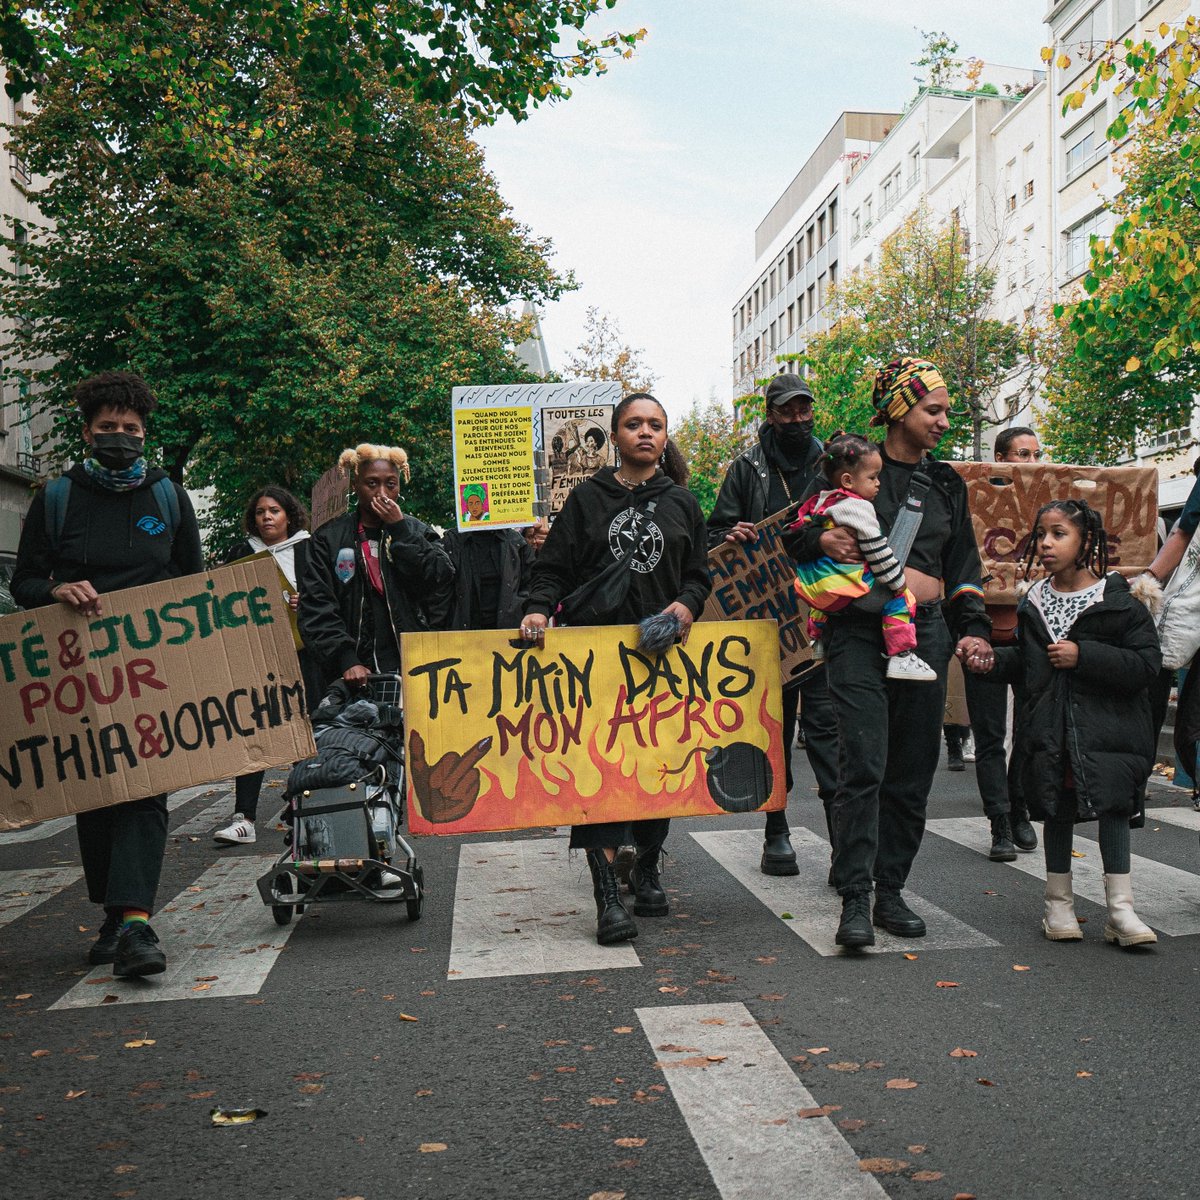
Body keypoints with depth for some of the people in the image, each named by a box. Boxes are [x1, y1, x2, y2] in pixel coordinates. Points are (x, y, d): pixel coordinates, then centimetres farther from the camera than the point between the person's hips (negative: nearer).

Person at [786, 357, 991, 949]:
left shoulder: (946, 484, 18)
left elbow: (963, 565, 20)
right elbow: (793, 534, 7)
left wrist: (973, 627, 6)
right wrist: (822, 540, -15)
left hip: (926, 631, 5)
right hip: (860, 630, -4)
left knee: (912, 771, 6)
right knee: (863, 766, -12)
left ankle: (891, 892, 17)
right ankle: (854, 900, -6)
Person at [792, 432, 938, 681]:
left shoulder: (818, 502, 15)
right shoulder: (859, 507, -10)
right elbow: (877, 552, -10)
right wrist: (898, 583, -1)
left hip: (810, 586, 9)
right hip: (841, 587, -9)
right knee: (899, 597, -1)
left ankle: (817, 643, 55)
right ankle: (901, 658, -3)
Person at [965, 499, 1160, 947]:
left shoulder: (1117, 600, -7)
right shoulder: (1034, 602, 8)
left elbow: (1147, 664, -12)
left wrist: (1084, 656, -19)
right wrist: (992, 661, 1)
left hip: (1107, 728, -4)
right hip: (1050, 731, 4)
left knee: (1113, 807, -5)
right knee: (1057, 809, 11)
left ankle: (1120, 909, 5)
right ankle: (1059, 904, 23)